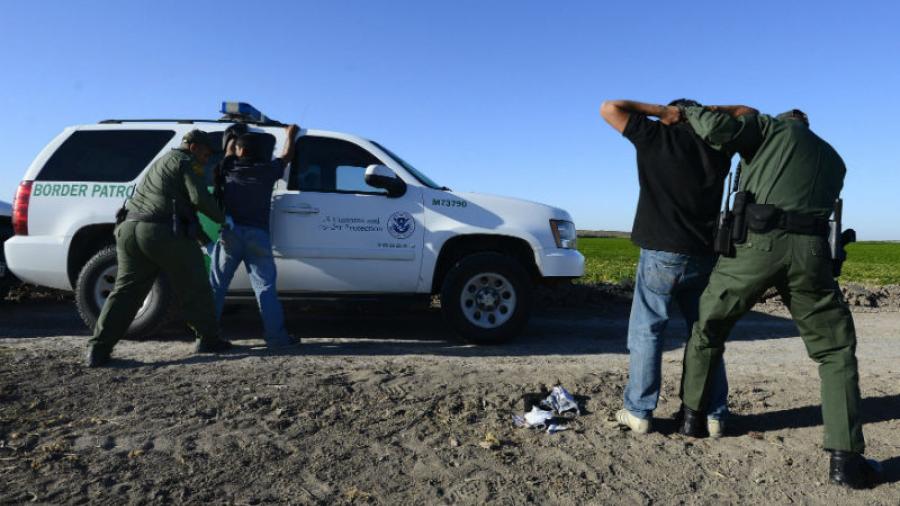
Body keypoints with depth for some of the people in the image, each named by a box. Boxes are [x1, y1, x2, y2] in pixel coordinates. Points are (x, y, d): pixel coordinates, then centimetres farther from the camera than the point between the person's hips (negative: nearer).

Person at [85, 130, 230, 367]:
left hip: (129, 228, 8)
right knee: (194, 289, 5)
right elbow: (199, 198, -9)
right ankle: (208, 339, 12)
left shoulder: (161, 162, 32)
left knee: (125, 291, 8)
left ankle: (98, 348, 3)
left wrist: (203, 237, 36)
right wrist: (222, 218, 7)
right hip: (163, 232, -8)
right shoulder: (183, 161, 4)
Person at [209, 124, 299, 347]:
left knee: (216, 285, 8)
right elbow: (287, 156, 29)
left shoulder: (230, 167, 12)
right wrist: (291, 134, 46)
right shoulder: (267, 169, 10)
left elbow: (228, 150, 35)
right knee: (265, 287, 0)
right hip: (257, 234, -1)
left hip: (230, 232, 1)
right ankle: (276, 335, -3)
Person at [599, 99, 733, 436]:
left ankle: (639, 412, 7)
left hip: (662, 255, -4)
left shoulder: (656, 136, 0)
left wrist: (662, 111, 5)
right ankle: (714, 415, 17)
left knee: (646, 332, 4)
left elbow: (609, 108, 4)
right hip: (705, 257, 4)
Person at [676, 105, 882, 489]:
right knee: (836, 352, 16)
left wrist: (690, 112, 19)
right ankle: (845, 458, 8)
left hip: (756, 243, -3)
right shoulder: (833, 159, 31)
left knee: (708, 328, 17)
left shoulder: (770, 126, 18)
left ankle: (692, 416, 25)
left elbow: (716, 128, -2)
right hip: (808, 250, 3)